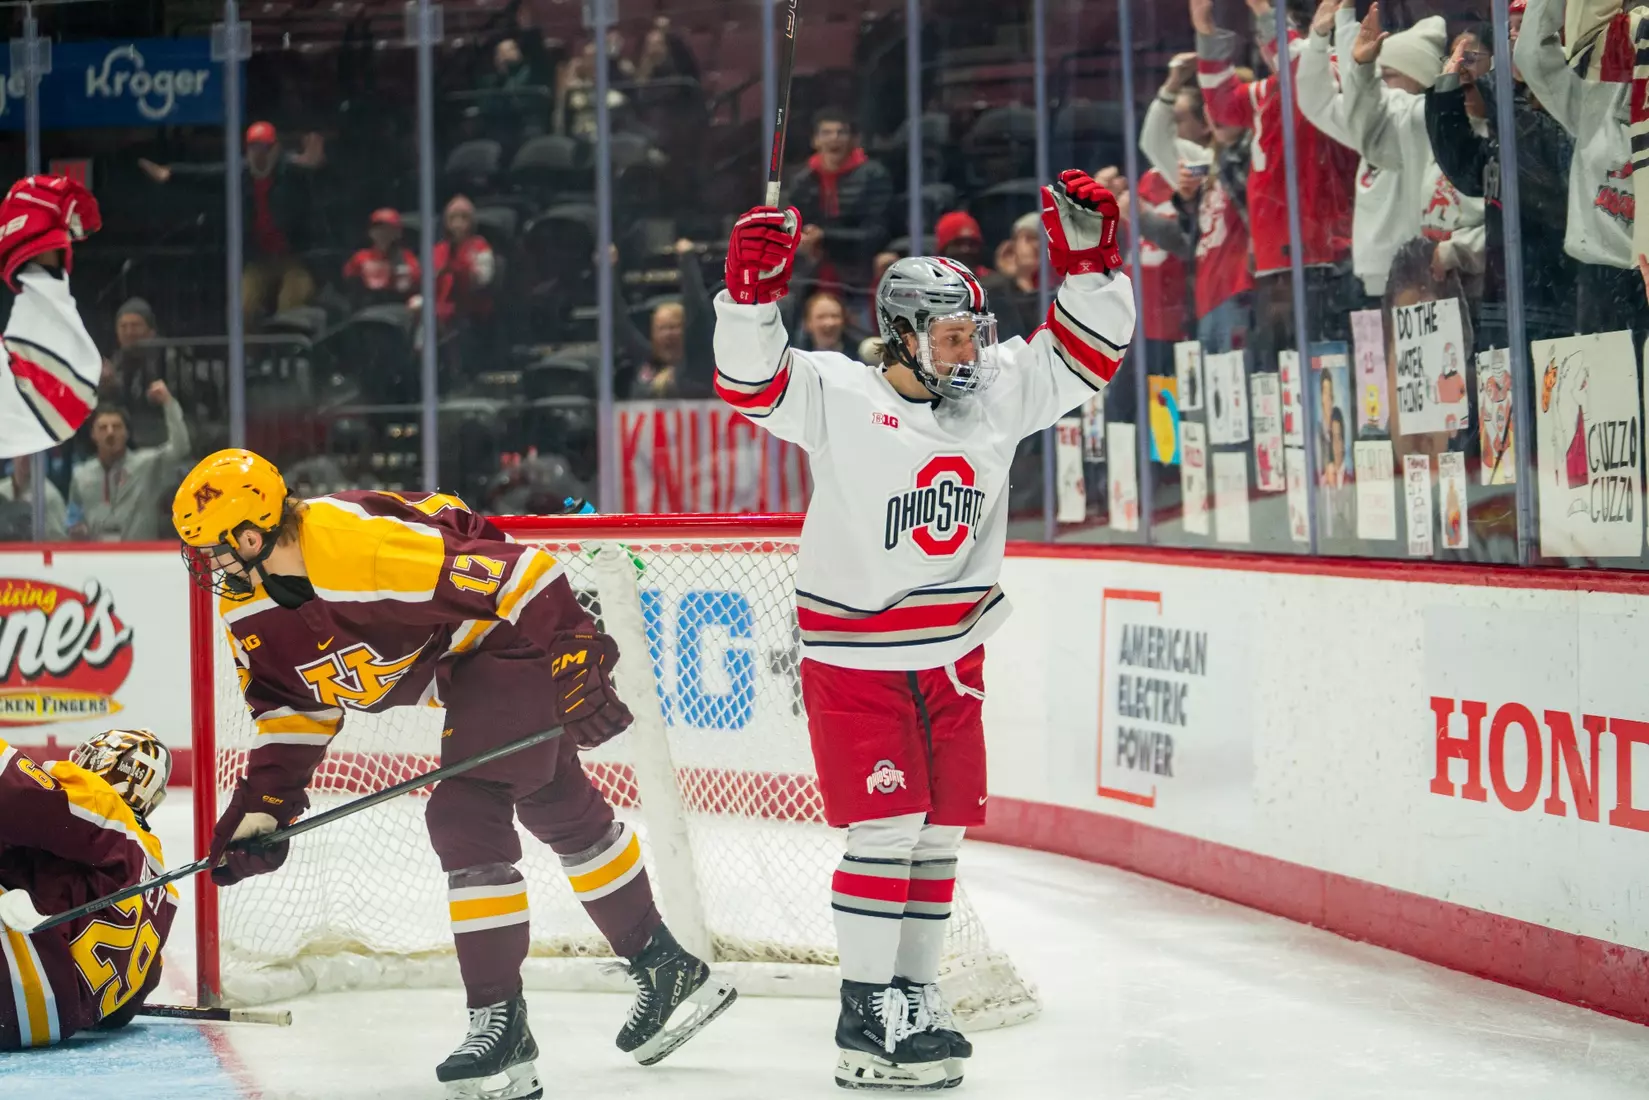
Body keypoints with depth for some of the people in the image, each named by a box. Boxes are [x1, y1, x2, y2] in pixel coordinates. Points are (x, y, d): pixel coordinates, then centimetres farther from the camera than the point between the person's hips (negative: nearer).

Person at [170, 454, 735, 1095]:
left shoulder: (365, 547, -36)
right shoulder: (246, 608, -7)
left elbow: (514, 571, -33)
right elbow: (292, 700, 7)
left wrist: (580, 664, -31)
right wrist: (264, 803, 0)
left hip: (516, 635, -10)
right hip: (461, 670, 10)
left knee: (465, 817, -18)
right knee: (560, 811, 18)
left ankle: (500, 1020, -12)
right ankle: (665, 968, 31)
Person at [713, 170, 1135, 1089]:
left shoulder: (998, 393, 3)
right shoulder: (840, 396, -12)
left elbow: (1086, 354, 7)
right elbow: (752, 381, -22)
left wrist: (1086, 256, -5)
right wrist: (753, 287, -36)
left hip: (952, 659, 6)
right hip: (855, 658, -6)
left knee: (938, 832, 10)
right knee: (885, 828, -9)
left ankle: (916, 1001, 20)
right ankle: (867, 1019, -4)